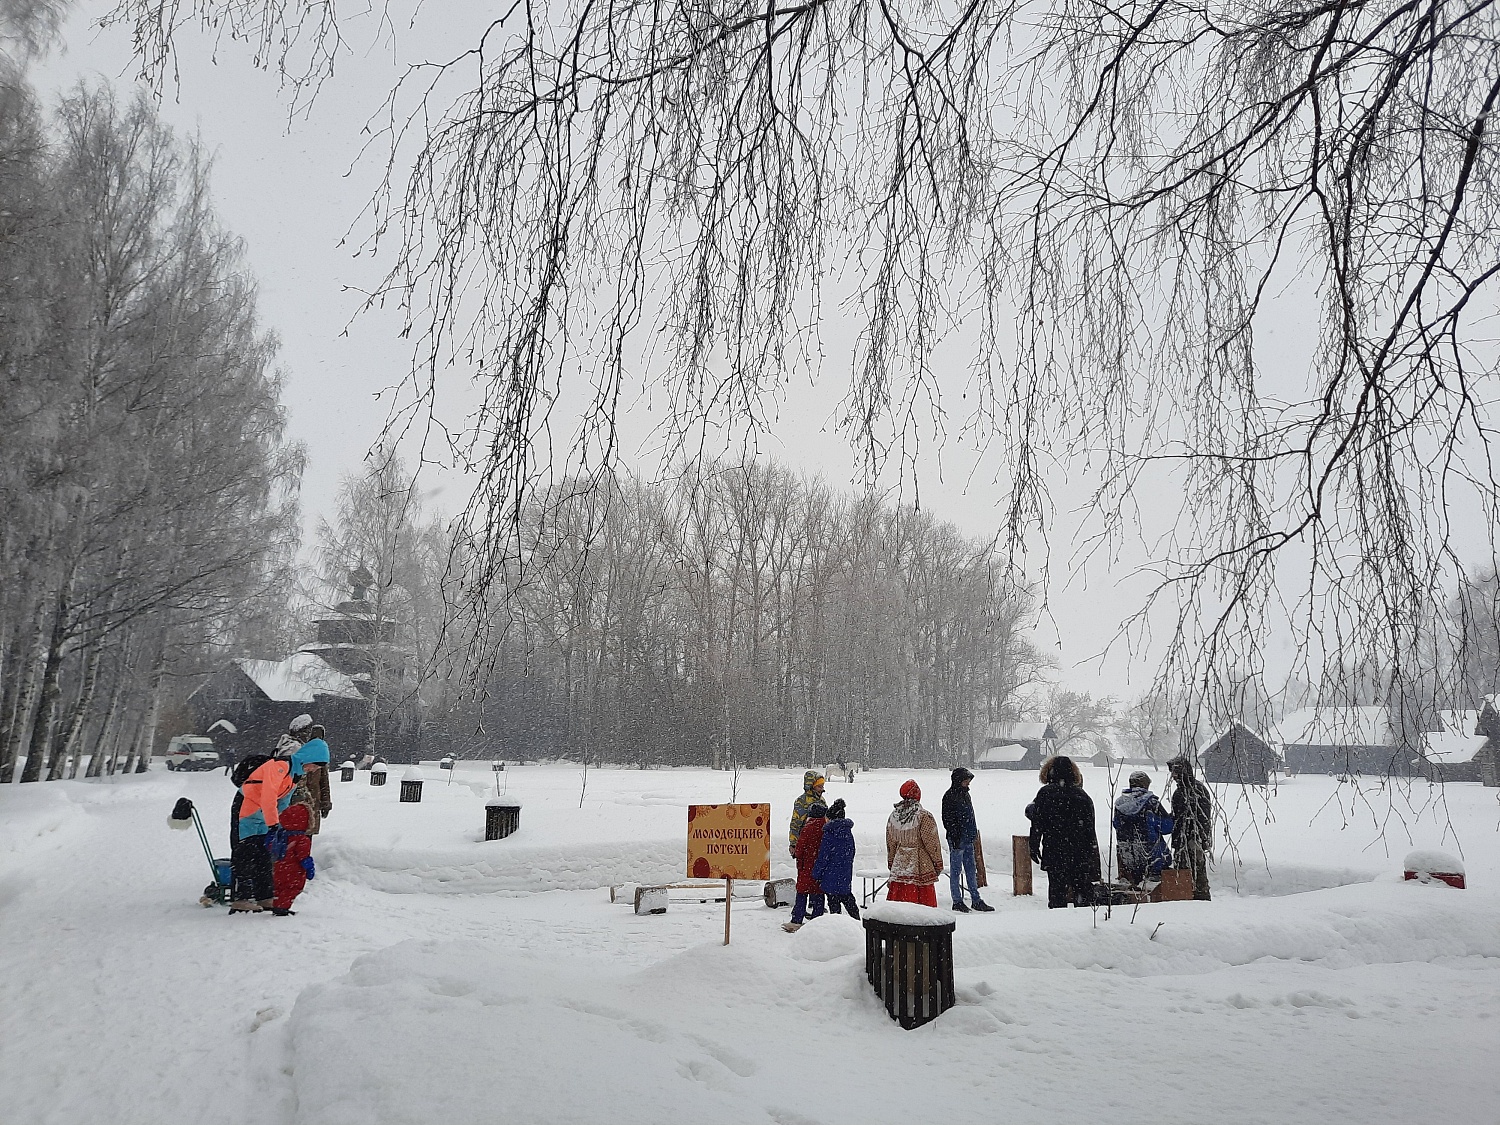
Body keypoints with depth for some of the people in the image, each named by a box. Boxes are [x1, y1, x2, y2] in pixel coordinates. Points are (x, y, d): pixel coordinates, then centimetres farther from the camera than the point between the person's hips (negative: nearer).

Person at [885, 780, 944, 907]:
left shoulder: (893, 816, 4)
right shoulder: (924, 816, -12)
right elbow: (932, 842, -8)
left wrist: (891, 862, 22)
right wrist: (938, 863, 4)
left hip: (899, 865, 5)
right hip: (921, 867, -5)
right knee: (925, 899, 2)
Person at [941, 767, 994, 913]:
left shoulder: (965, 794, 14)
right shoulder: (950, 796, -12)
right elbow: (947, 820, -15)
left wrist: (974, 835, 18)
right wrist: (954, 838, -18)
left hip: (968, 839, 8)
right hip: (957, 839, -8)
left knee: (972, 870, 11)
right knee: (956, 871, 0)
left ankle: (976, 900, 17)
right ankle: (957, 902, 7)